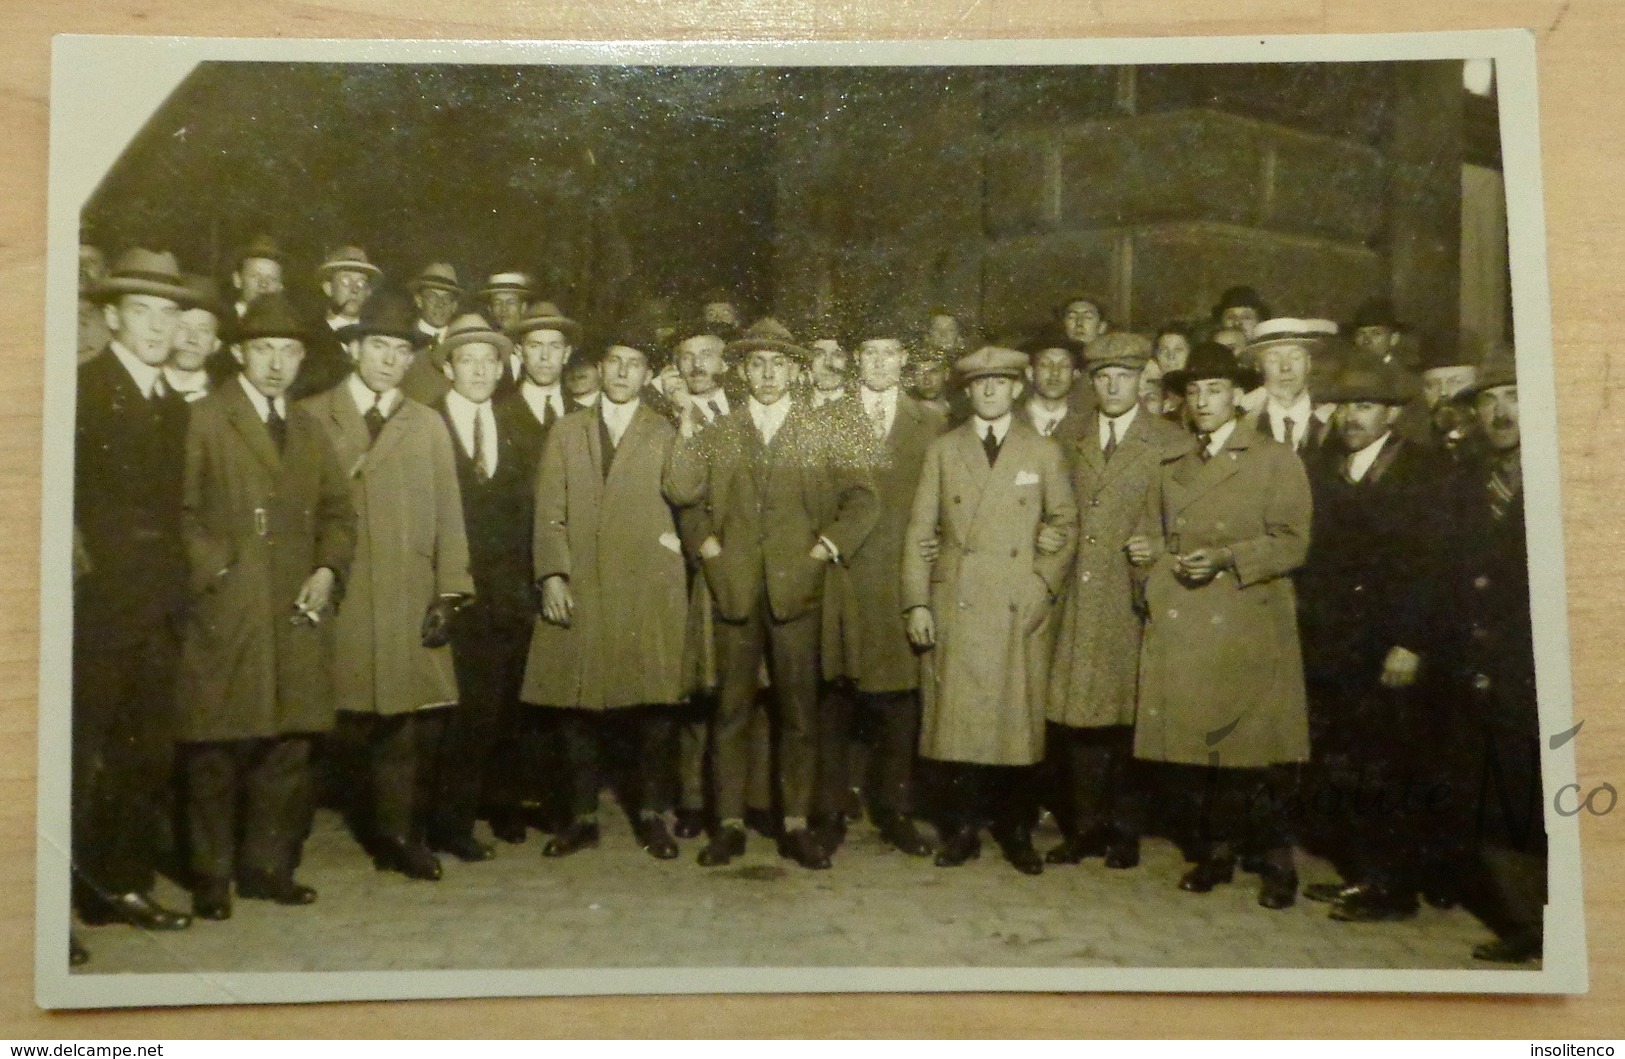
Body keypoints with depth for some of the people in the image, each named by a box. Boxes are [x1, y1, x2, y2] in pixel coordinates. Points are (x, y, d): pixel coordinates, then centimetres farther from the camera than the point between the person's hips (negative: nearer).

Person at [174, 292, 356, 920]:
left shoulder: (309, 430, 19)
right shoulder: (203, 420, 1)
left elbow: (339, 511, 17)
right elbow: (182, 511, -5)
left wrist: (327, 570, 2)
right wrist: (216, 573, -12)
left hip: (299, 616, 5)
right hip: (227, 613, -5)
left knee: (288, 747, 7)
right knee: (218, 750, 0)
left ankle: (267, 867, 19)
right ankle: (212, 878, 13)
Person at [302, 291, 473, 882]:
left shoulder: (429, 426, 16)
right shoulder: (313, 417, 9)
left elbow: (448, 515, 10)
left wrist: (449, 592, 1)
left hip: (408, 602, 1)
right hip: (337, 598, -1)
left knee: (400, 722, 0)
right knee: (349, 719, -2)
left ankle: (396, 836, 10)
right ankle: (390, 833, 9)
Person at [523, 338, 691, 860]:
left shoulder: (667, 433, 12)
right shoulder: (566, 433, 16)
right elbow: (549, 513, 8)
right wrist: (552, 575, -1)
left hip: (649, 589, -1)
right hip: (580, 592, 2)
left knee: (654, 706, -2)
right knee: (579, 705, 4)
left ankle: (652, 814, 12)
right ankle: (582, 816, 16)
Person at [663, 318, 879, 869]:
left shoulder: (822, 432, 7)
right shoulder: (718, 433, 10)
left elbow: (862, 499, 6)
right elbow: (682, 494, 9)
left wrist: (830, 545, -4)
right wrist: (704, 540, -6)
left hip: (797, 589, -1)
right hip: (735, 590, 1)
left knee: (799, 712, 4)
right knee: (732, 710, 4)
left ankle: (796, 826, 13)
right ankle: (730, 824, 13)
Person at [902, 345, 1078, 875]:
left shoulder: (1044, 453, 10)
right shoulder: (942, 450, 10)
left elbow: (1066, 524, 11)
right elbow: (920, 530, 6)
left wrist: (1043, 586, -2)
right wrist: (917, 604, -2)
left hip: (1021, 612, 0)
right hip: (954, 608, 0)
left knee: (1019, 718, 2)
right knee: (954, 718, 0)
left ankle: (1016, 830, 16)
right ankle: (962, 828, 13)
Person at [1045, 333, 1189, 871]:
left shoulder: (1173, 443, 1)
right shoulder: (1072, 443, 14)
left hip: (1135, 599, -3)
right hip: (1081, 600, 4)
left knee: (1129, 712, 2)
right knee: (1077, 712, 4)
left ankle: (1125, 830, 16)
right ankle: (1085, 826, 15)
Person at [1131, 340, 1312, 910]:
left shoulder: (1275, 459, 5)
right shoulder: (1172, 468, 20)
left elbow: (1292, 541, -4)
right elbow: (1154, 537, 26)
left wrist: (1226, 558, -16)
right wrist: (1146, 554, 3)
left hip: (1249, 630, -4)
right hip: (1183, 629, 4)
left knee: (1253, 749, -5)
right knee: (1197, 744, 3)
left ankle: (1275, 862, 11)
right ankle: (1218, 851, 18)